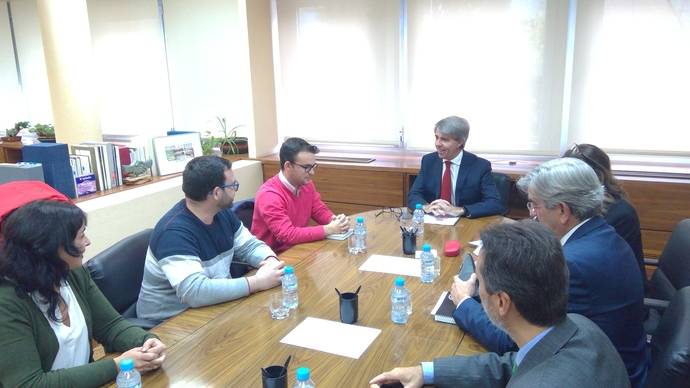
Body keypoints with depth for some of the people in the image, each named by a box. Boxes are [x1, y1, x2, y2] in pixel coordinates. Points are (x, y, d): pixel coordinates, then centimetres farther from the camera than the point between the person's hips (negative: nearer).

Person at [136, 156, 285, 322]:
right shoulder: (174, 232, -27)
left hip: (215, 306, 8)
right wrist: (258, 282, -32)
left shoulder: (222, 213, -2)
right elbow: (194, 292, -36)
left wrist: (270, 260, -15)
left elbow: (250, 246, 8)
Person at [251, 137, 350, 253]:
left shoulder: (306, 183, -1)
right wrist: (329, 229, -28)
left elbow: (320, 210, 10)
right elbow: (287, 235, -28)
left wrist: (334, 220, -13)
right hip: (273, 255, -7)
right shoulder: (269, 195, -23)